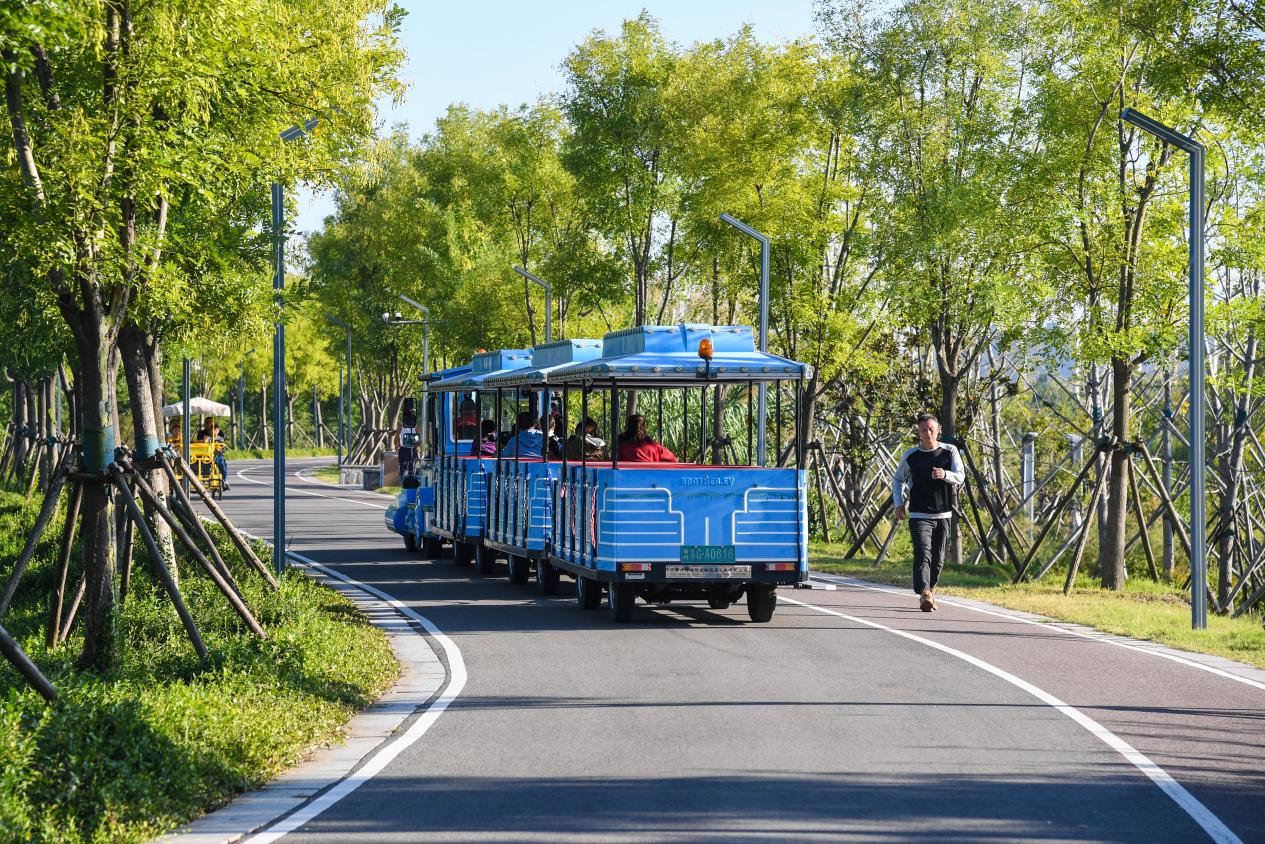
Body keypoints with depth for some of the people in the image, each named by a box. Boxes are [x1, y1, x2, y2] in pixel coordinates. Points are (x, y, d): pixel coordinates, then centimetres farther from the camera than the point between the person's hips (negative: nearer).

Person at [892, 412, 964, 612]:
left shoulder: (950, 451, 3)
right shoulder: (910, 456, 2)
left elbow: (960, 477, -6)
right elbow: (898, 480, 16)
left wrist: (945, 474, -28)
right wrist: (899, 503, 2)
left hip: (943, 515, 2)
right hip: (919, 515, -2)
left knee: (938, 558, 11)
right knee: (923, 555, -18)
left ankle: (930, 591, 31)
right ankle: (924, 595, -29)